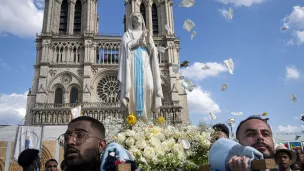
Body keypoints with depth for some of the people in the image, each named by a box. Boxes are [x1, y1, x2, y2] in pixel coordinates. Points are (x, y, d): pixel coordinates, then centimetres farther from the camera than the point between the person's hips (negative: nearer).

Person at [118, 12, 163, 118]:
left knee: (148, 86, -16)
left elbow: (153, 51, 12)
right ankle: (132, 114, -21)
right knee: (134, 85, -18)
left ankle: (145, 112, -14)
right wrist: (139, 40, -12)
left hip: (145, 64, 3)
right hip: (133, 63, -3)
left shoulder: (147, 34, 25)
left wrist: (148, 41, -7)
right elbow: (126, 45, -3)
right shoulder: (128, 34, 18)